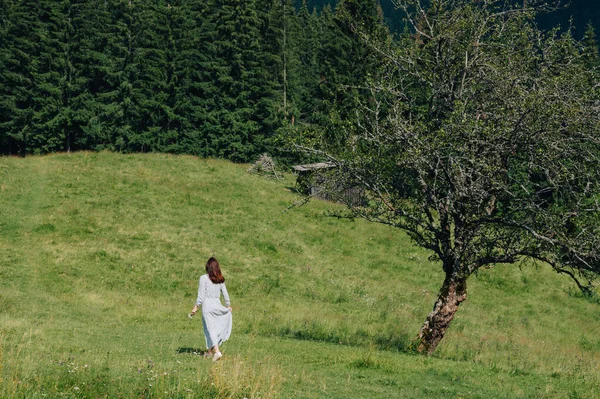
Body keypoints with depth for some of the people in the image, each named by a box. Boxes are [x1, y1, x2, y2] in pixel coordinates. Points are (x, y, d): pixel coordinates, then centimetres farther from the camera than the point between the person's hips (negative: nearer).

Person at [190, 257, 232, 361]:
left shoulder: (204, 278, -6)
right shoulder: (220, 279, 7)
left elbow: (201, 294, -7)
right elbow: (225, 294, 14)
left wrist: (196, 307, -1)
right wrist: (228, 306, 28)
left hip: (207, 305, -4)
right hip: (217, 305, 4)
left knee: (210, 329, -4)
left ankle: (217, 351, -18)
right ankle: (210, 350, 19)